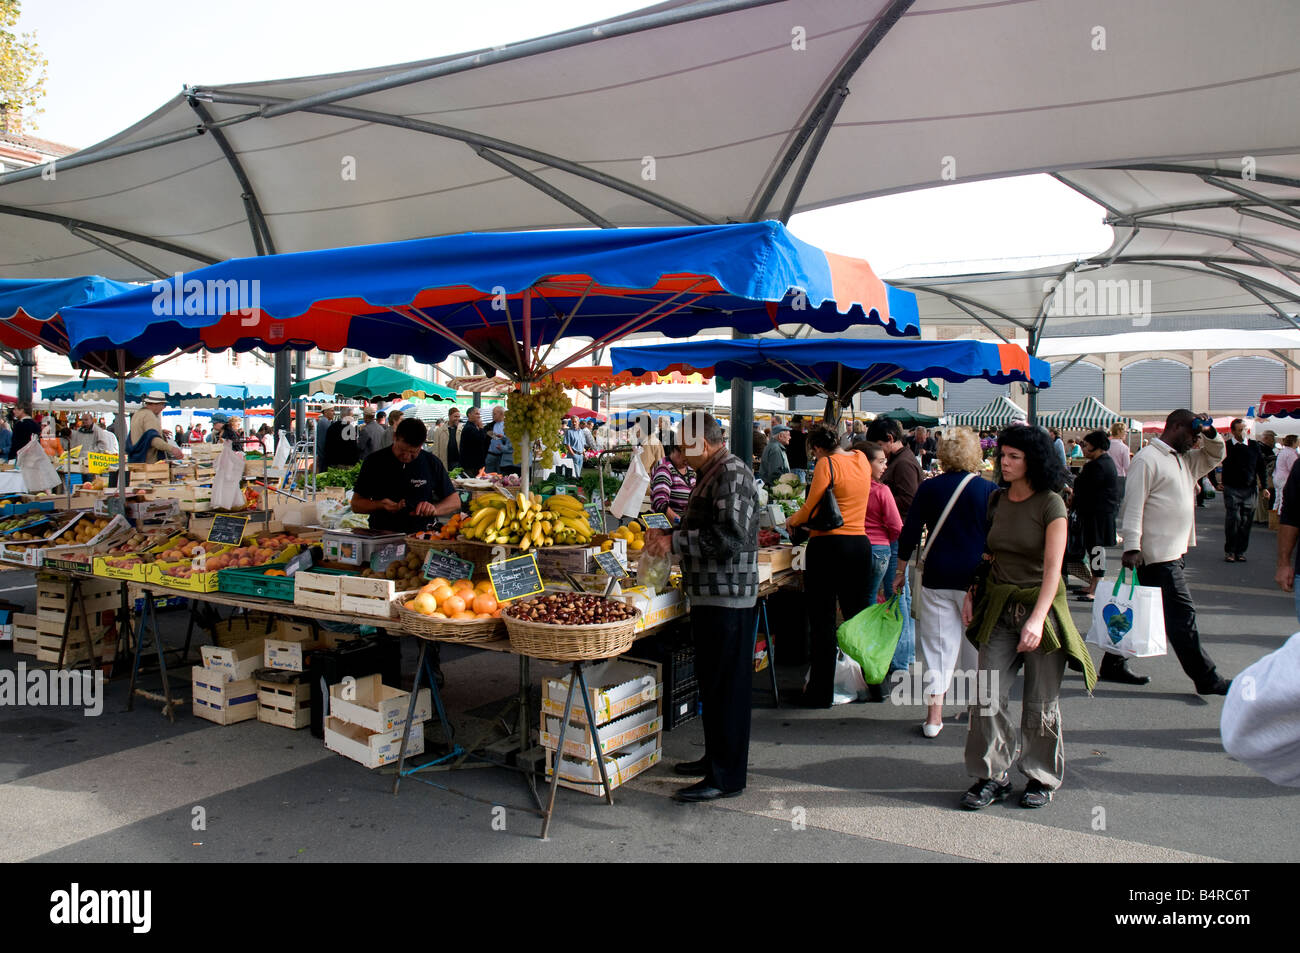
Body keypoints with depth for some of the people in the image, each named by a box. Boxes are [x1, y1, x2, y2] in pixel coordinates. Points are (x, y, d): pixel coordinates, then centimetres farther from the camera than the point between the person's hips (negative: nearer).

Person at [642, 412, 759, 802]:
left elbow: (730, 537, -25)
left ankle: (727, 776, 5)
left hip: (727, 598, -11)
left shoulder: (732, 473, -17)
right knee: (711, 681, 18)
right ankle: (716, 757, 30)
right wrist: (668, 535, 13)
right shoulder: (713, 473, 16)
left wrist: (675, 542, -18)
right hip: (711, 594, 11)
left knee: (726, 686, -3)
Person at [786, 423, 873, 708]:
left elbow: (810, 508, -9)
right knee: (858, 614, 16)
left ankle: (821, 693, 7)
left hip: (828, 544, -6)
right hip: (860, 544, 6)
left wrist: (792, 520, 11)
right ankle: (873, 684, 23)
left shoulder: (826, 464, -10)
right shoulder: (861, 460, 10)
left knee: (822, 620, 1)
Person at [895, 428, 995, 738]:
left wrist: (900, 572, 10)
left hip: (937, 576, 1)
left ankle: (934, 716, 5)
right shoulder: (988, 489, -5)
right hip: (976, 577, -1)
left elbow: (910, 533, 1)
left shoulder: (929, 488, -1)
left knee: (938, 644, 5)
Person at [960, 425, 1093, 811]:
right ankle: (992, 776, 11)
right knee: (988, 695, -2)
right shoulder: (996, 500, 6)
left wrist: (1037, 618, -24)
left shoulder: (1050, 504, -10)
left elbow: (1053, 567, -16)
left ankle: (1041, 777, 23)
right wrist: (972, 593, 7)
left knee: (1041, 701, 6)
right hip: (998, 605, 4)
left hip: (1040, 603, -4)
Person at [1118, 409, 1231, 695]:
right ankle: (1206, 679, 4)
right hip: (1157, 553, -10)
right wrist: (1132, 546, -24)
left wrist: (1209, 433, 10)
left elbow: (1216, 455, 32)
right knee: (1182, 614, -4)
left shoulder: (1186, 460, 18)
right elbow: (1133, 505, -17)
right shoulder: (1146, 459, -11)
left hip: (1173, 552, 10)